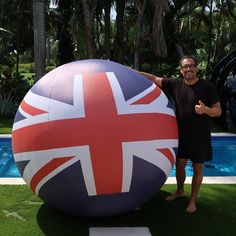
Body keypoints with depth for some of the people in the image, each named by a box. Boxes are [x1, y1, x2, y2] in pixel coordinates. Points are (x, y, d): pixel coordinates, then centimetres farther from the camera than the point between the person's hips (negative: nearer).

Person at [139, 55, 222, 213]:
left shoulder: (207, 87, -10)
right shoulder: (175, 84, 0)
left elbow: (218, 111, -9)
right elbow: (154, 79, 3)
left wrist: (206, 110, -31)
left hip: (200, 136, -3)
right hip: (181, 134, 4)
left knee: (197, 169, 6)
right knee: (179, 165, 15)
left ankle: (193, 200, 23)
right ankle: (179, 191, 40)